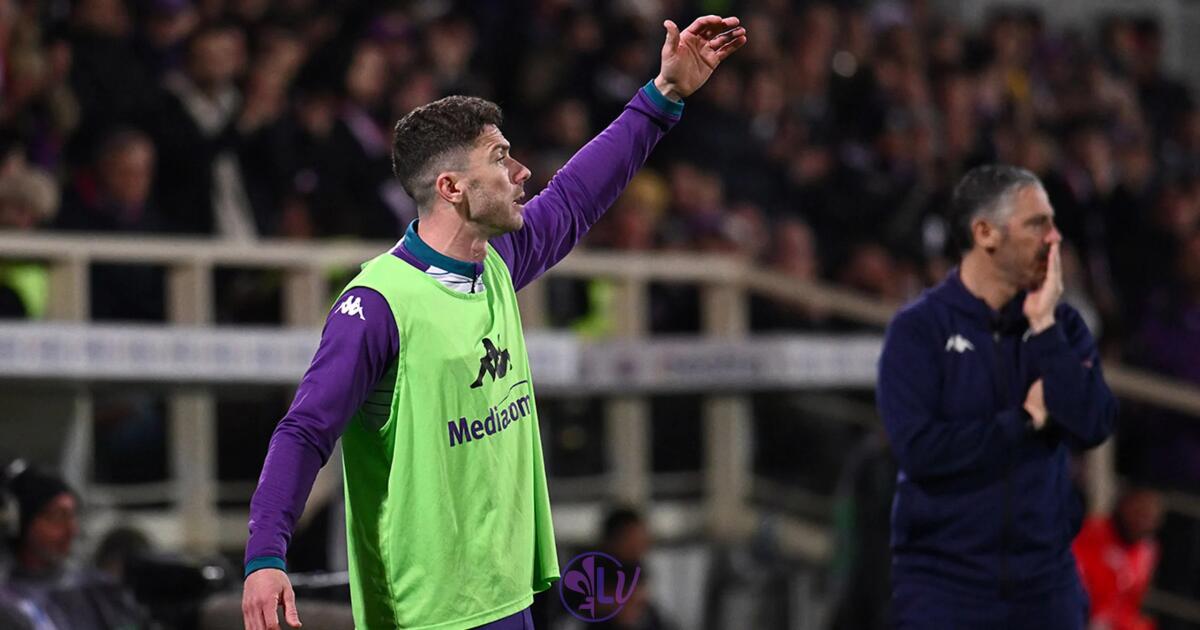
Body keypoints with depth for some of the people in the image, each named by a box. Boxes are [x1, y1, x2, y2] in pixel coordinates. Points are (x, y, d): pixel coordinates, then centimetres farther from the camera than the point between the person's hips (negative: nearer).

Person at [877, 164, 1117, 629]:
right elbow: (917, 447, -16)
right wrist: (1025, 420, -9)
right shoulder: (919, 329, -4)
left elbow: (1093, 427, -7)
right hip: (944, 583, -4)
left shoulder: (1061, 325, 8)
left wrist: (1043, 327, -10)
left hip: (1045, 578, 4)